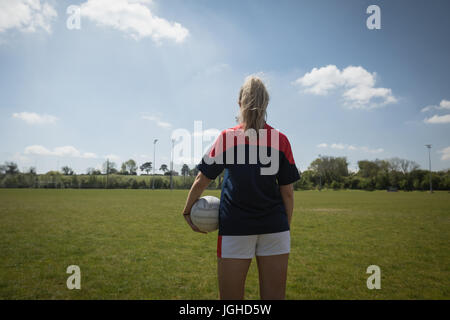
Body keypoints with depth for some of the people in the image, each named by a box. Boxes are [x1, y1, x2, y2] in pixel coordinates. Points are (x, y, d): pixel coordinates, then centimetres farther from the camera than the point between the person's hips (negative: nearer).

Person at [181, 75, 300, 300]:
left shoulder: (227, 137, -2)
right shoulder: (280, 140, 2)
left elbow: (201, 180, 0)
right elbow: (287, 191, 3)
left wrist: (188, 211, 14)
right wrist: (285, 225, 14)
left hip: (235, 227, -1)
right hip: (274, 226, 2)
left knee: (230, 297, 9)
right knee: (275, 295, 11)